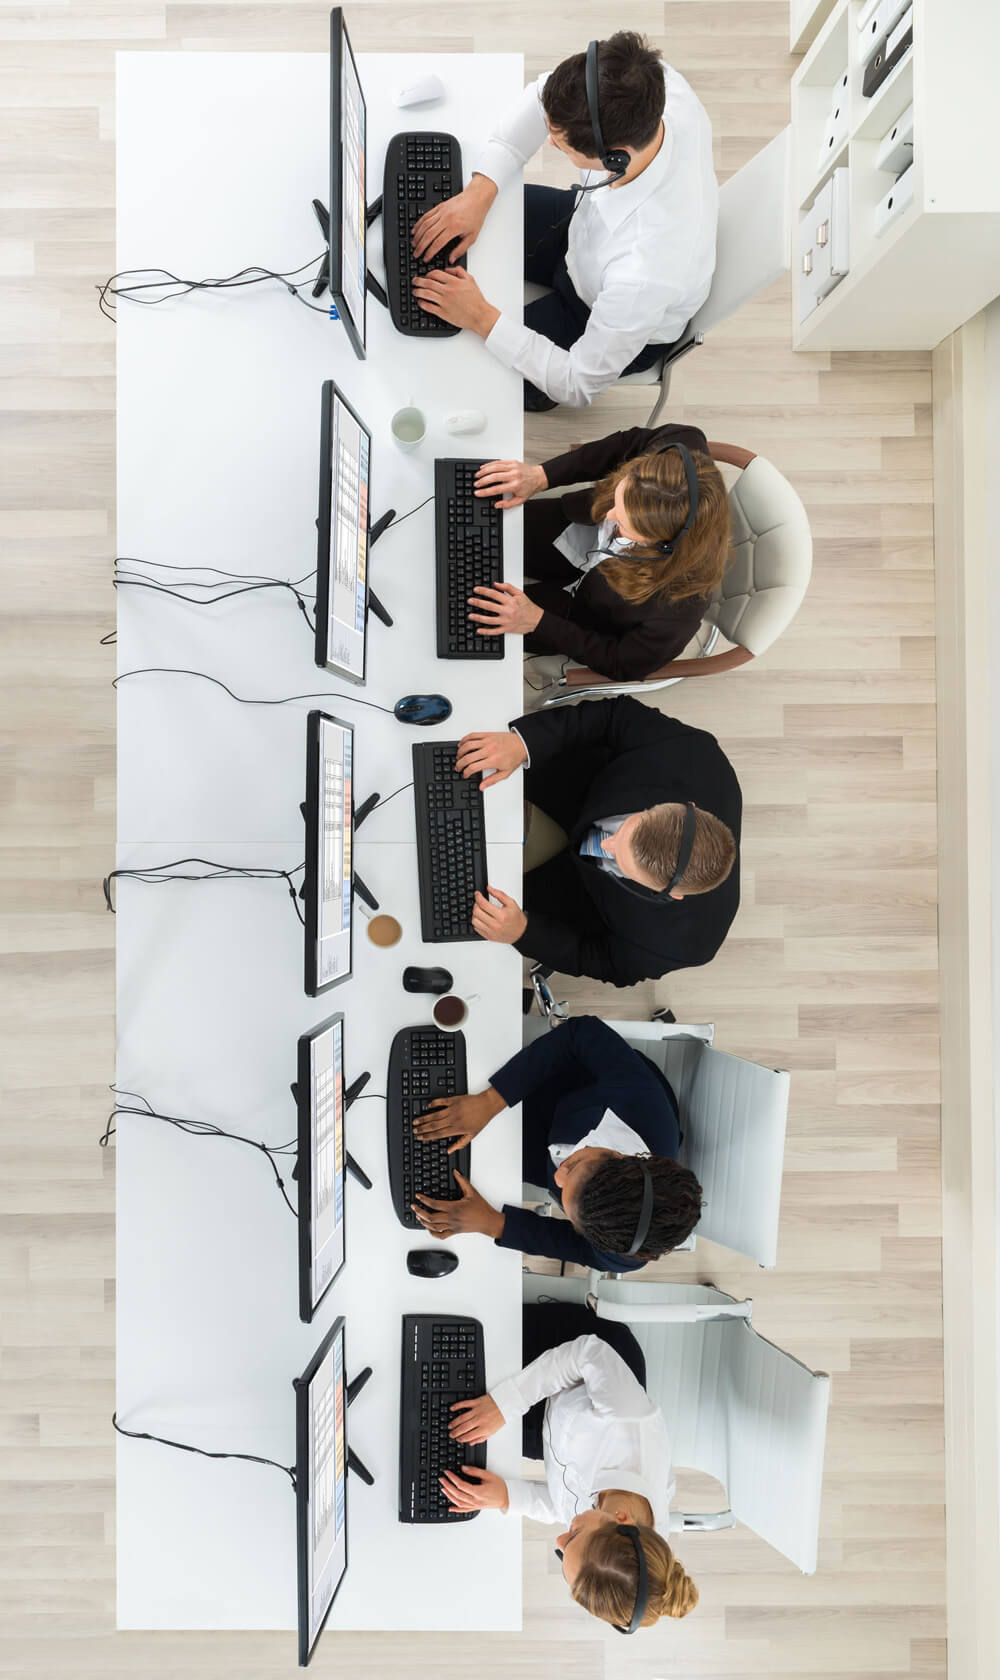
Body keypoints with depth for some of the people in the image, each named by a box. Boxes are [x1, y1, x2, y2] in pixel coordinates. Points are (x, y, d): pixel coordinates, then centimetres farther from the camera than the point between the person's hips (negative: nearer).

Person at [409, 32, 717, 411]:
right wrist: (480, 191, -22)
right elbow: (544, 94, -12)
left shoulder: (646, 274, -47)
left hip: (619, 325, -6)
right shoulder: (651, 81, -32)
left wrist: (480, 318, -27)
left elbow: (580, 387, -30)